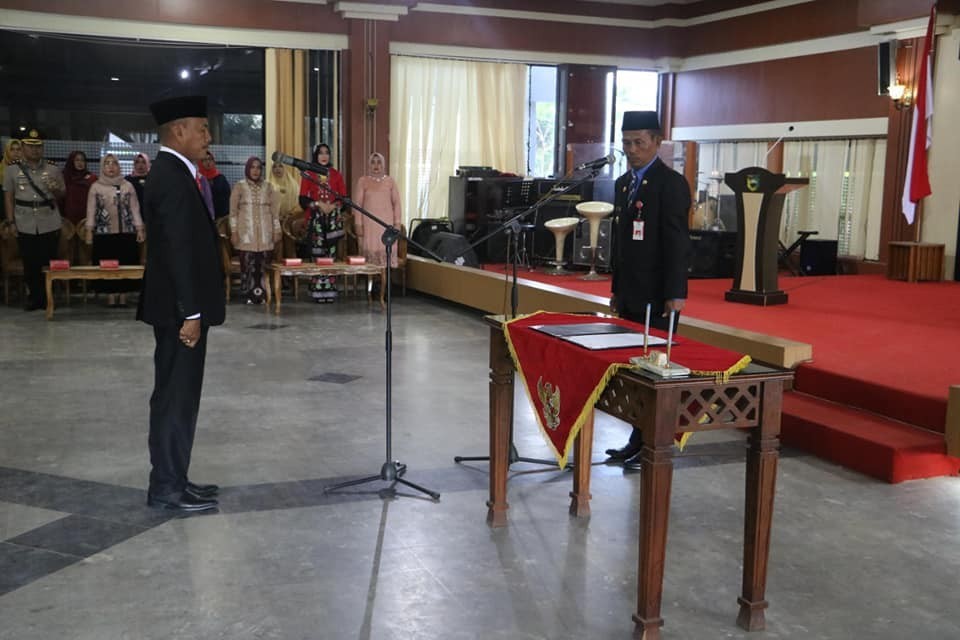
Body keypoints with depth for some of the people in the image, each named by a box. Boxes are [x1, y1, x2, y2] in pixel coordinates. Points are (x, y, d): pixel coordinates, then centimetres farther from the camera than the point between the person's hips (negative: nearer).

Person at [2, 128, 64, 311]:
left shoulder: (53, 170, 7)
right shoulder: (12, 170, 7)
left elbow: (63, 194, 13)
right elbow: (8, 197, 8)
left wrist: (56, 190, -10)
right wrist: (10, 222, 1)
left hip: (50, 225, 0)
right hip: (25, 226, 0)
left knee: (49, 263, 2)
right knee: (30, 264, 4)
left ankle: (48, 297, 14)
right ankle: (35, 297, 16)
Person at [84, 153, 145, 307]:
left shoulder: (127, 186, 8)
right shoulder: (96, 187, 6)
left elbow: (135, 209, 8)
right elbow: (91, 211, 7)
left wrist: (139, 229, 2)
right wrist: (88, 230, 0)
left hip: (127, 232, 0)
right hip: (104, 233, 0)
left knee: (126, 264, -1)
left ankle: (123, 296, 7)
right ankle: (110, 296, 6)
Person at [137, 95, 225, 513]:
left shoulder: (170, 172, 15)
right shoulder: (172, 177, -17)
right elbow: (178, 250, -22)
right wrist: (190, 312, -22)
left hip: (180, 306, 10)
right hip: (180, 309, -10)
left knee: (175, 396, 15)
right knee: (177, 397, -3)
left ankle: (170, 480, 24)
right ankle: (167, 488, 6)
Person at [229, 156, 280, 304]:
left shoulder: (268, 186, 10)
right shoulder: (239, 186, 5)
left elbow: (275, 210, 10)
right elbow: (233, 210, 3)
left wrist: (277, 230, 5)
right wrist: (233, 231, -3)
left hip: (265, 232, 1)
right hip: (246, 231, -1)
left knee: (263, 263, -5)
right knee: (247, 263, -7)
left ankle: (260, 294, 2)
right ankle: (250, 295, -1)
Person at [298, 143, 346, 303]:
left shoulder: (336, 174, 10)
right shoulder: (308, 174, 4)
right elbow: (303, 198, 0)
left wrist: (333, 205, -9)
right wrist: (318, 204, -13)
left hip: (333, 218, 2)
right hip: (315, 218, -2)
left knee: (331, 252, -3)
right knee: (317, 252, -6)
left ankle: (330, 290, 1)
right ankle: (318, 291, -2)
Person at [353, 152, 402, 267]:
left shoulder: (390, 181, 8)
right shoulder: (362, 181, 5)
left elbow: (396, 203, 8)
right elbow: (358, 204, 3)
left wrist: (397, 223, 1)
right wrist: (358, 224, -3)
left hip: (387, 222, 1)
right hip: (369, 223, -1)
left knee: (387, 251, -5)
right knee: (370, 251, -5)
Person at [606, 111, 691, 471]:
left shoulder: (671, 184, -9)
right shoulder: (623, 184, 15)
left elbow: (678, 242, -15)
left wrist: (675, 293, -19)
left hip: (657, 297, -8)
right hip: (630, 295, 8)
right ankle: (638, 442, 19)